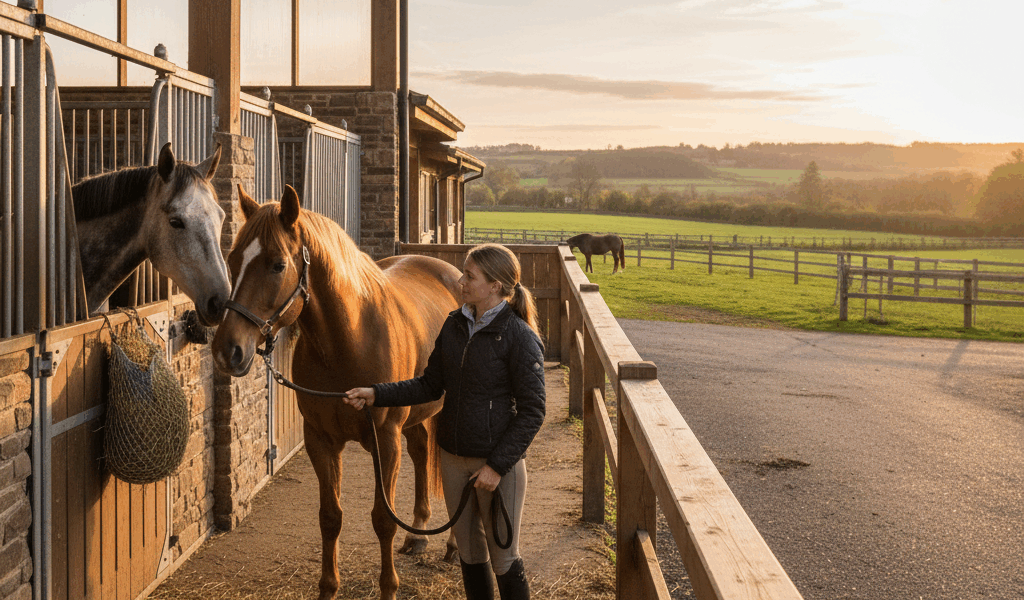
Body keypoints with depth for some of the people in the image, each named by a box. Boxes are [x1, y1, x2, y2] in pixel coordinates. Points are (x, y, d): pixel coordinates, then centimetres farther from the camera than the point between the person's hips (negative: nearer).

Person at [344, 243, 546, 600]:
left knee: (503, 558, 5)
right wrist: (377, 395, 1)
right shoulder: (454, 325, 4)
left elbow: (531, 412, -15)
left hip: (498, 462, -6)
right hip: (453, 459, 6)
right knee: (469, 551, 18)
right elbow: (430, 386, 11)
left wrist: (498, 465, -18)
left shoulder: (520, 338, -16)